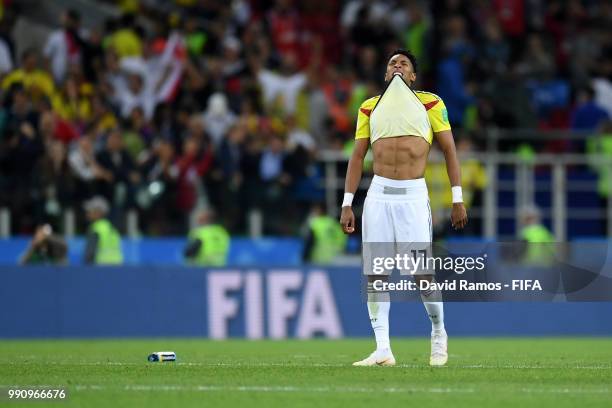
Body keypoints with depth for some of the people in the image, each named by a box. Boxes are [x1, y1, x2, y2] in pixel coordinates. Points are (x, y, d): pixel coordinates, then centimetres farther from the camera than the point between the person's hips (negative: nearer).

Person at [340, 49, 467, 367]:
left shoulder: (429, 103, 7)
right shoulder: (369, 107, 14)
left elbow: (449, 150, 6)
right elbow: (357, 156, 14)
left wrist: (457, 199, -1)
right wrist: (347, 204, 6)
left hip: (414, 195, -3)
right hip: (378, 195, 3)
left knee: (423, 275, -7)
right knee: (375, 275, -4)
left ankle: (438, 333, 17)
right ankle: (383, 350, -3)